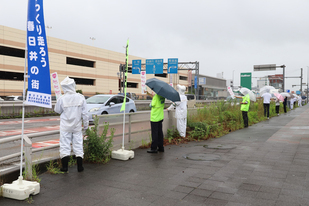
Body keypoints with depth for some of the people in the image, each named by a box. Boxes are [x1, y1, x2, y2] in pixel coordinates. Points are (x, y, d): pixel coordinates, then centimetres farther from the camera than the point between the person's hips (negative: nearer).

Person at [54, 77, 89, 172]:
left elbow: (57, 110, 3)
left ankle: (65, 166, 10)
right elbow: (84, 113, -3)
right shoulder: (81, 97, -8)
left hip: (65, 126, -1)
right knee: (78, 144, 10)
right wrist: (86, 124, 6)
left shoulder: (61, 99, -12)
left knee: (65, 144, 7)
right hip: (77, 125, 2)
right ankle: (80, 166, 14)